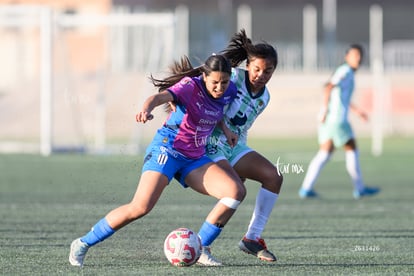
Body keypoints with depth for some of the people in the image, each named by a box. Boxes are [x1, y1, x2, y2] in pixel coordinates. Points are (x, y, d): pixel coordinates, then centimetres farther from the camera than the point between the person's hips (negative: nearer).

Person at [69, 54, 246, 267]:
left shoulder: (229, 92, 2)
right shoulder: (191, 86, -17)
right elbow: (160, 97, -36)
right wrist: (146, 109, -57)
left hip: (195, 159, 7)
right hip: (167, 150, -6)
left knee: (236, 191, -13)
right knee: (141, 207, -21)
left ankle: (201, 249, -5)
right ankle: (83, 244, -6)